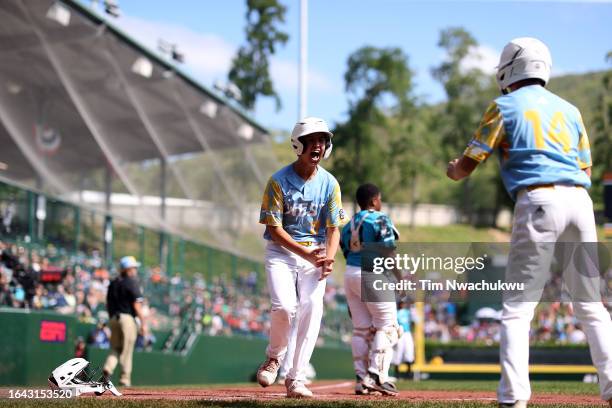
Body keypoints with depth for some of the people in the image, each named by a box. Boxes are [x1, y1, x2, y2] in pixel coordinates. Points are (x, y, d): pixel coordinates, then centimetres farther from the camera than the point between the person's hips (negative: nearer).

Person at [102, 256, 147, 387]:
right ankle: (125, 379, 3)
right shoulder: (131, 283, -9)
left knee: (115, 348, 12)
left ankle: (108, 368, -12)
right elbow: (137, 305, -14)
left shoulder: (113, 283, 12)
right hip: (128, 318, -6)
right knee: (126, 350, 0)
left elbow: (108, 304, 15)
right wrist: (143, 323, -12)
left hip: (113, 318, 6)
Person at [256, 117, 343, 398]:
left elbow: (334, 228, 2)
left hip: (315, 253, 3)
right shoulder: (279, 181, -10)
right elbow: (274, 228, -12)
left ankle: (296, 379, -2)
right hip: (281, 251, -3)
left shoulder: (329, 183, 0)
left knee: (311, 310, -10)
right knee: (284, 306, -21)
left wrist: (328, 258, -18)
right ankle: (274, 357, 9)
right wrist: (307, 253, -23)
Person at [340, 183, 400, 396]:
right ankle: (377, 374, -14)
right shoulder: (380, 219, -6)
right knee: (386, 326, -2)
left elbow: (347, 252, 14)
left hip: (350, 274, 7)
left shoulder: (349, 224, 14)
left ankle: (361, 379, 7)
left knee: (361, 329, 10)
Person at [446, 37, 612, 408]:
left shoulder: (505, 107, 6)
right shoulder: (569, 109, 19)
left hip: (538, 201, -4)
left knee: (517, 307, -2)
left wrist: (453, 170, 30)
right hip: (580, 200, 5)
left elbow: (467, 165, 8)